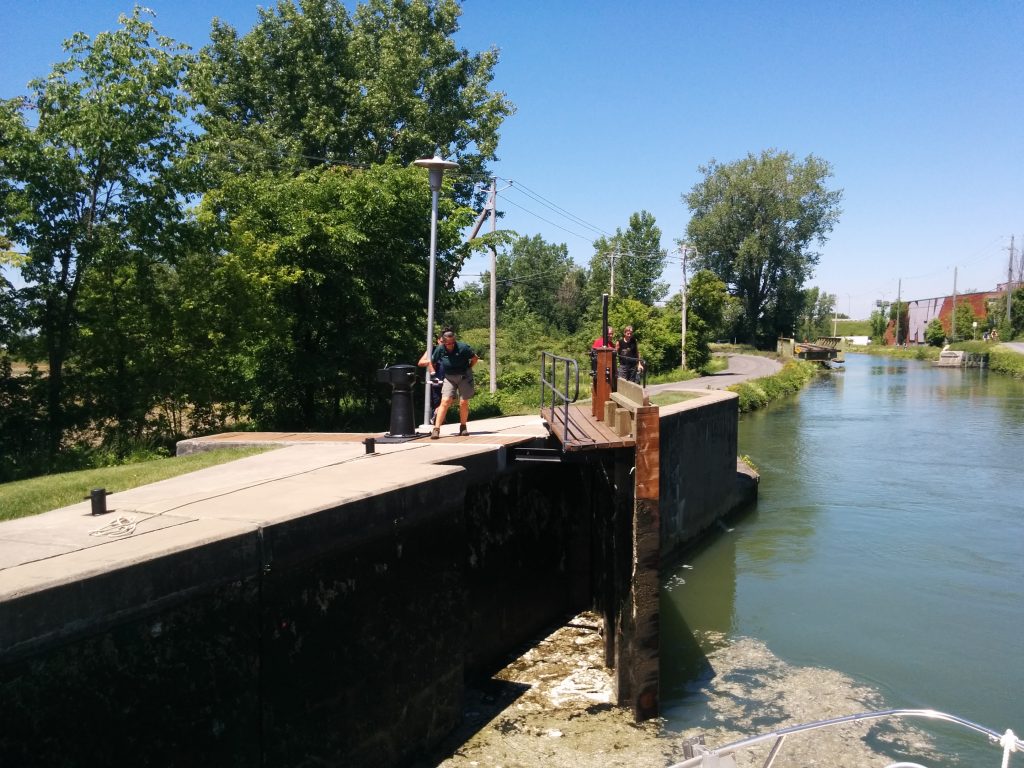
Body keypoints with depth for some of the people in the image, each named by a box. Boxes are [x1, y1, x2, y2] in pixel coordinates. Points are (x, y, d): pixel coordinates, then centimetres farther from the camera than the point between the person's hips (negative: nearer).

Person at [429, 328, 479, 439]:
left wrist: (467, 369, -1)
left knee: (463, 403, -1)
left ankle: (463, 427, 22)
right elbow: (431, 363, 8)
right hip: (449, 377, 1)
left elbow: (475, 358, -2)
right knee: (445, 402, -12)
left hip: (464, 377, -1)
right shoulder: (440, 349, -8)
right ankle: (436, 429, -14)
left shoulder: (462, 347, -16)